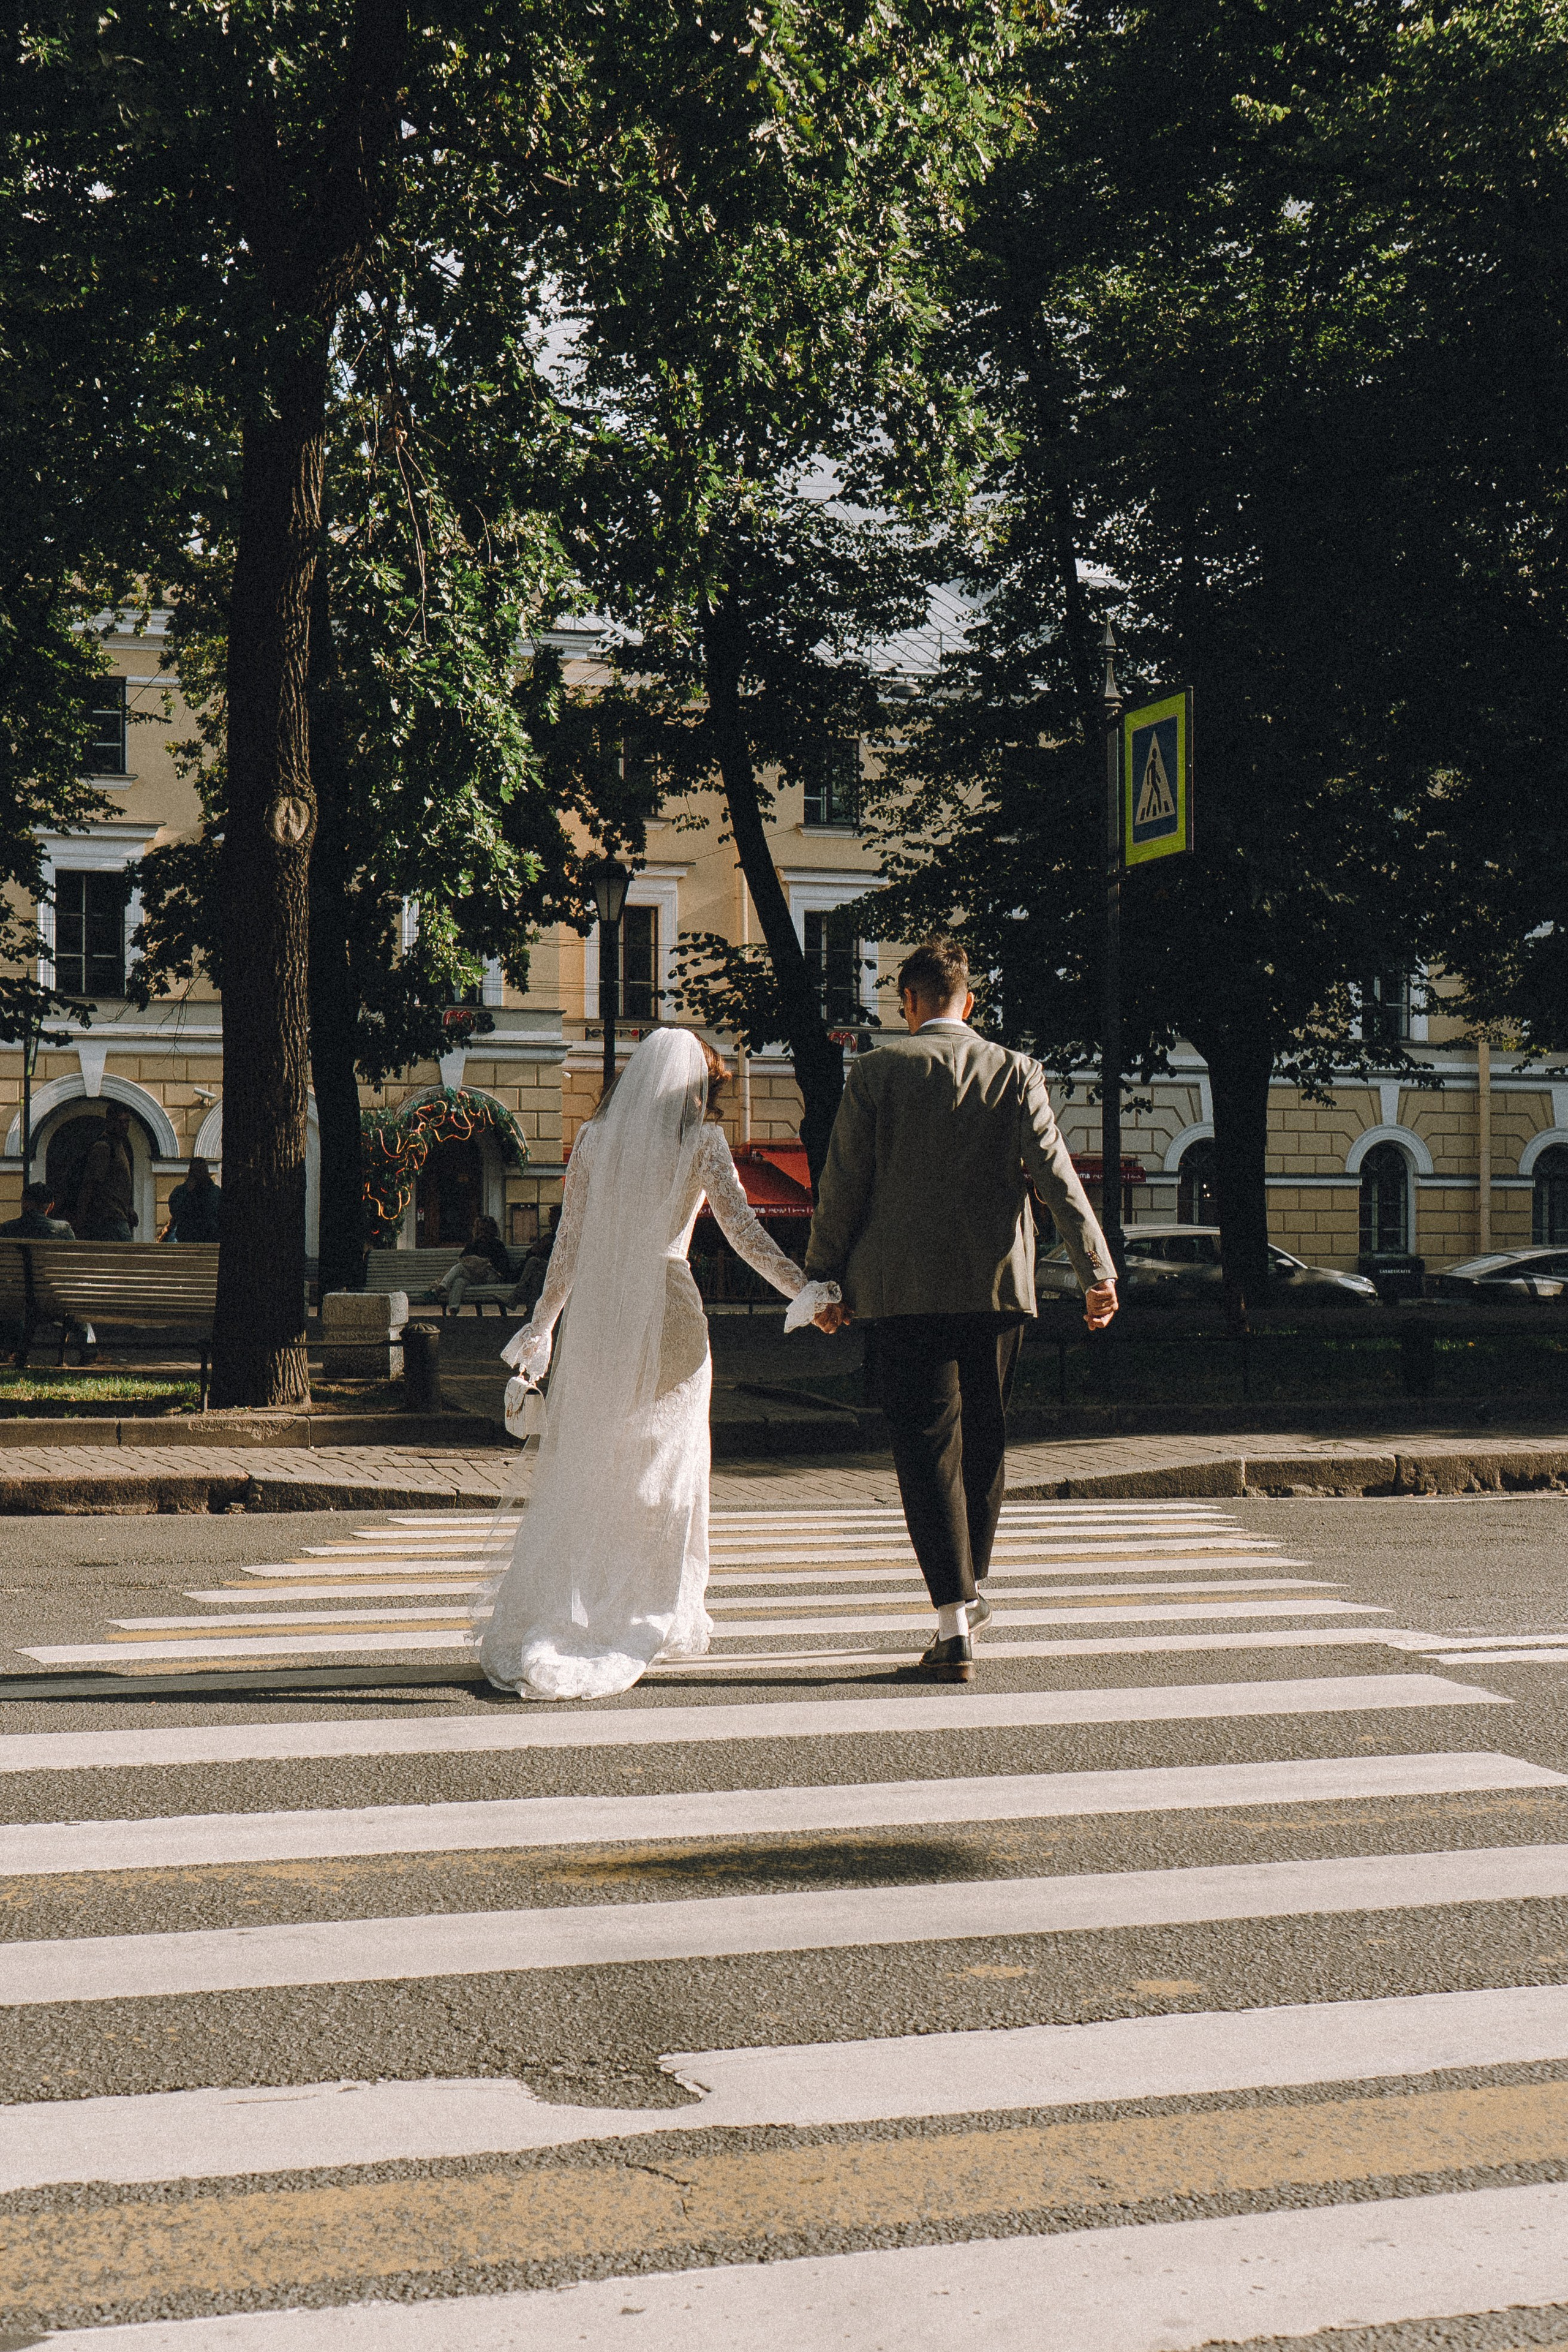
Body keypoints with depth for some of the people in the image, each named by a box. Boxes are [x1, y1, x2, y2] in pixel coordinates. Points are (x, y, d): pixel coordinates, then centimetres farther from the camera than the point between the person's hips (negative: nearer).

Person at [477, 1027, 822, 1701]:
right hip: (668, 1311, -3)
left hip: (593, 1313, 3)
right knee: (663, 1464, 8)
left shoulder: (594, 1137, 8)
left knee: (577, 1465, 7)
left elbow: (569, 1241, 9)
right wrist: (805, 1290, -3)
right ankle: (654, 1614, 12)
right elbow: (743, 1230, -6)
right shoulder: (700, 1138, 0)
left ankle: (544, 1615, 4)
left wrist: (542, 1323, 16)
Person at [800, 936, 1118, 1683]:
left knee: (927, 1447, -2)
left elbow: (842, 1184, -1)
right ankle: (969, 1593, 33)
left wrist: (823, 1276, 8)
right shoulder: (1016, 1073, 3)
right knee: (984, 1439, 18)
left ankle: (954, 1628, -8)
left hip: (903, 1288, -2)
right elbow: (1057, 1176, -3)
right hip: (996, 1286, 2)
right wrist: (1097, 1271, -3)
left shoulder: (875, 1072, -1)